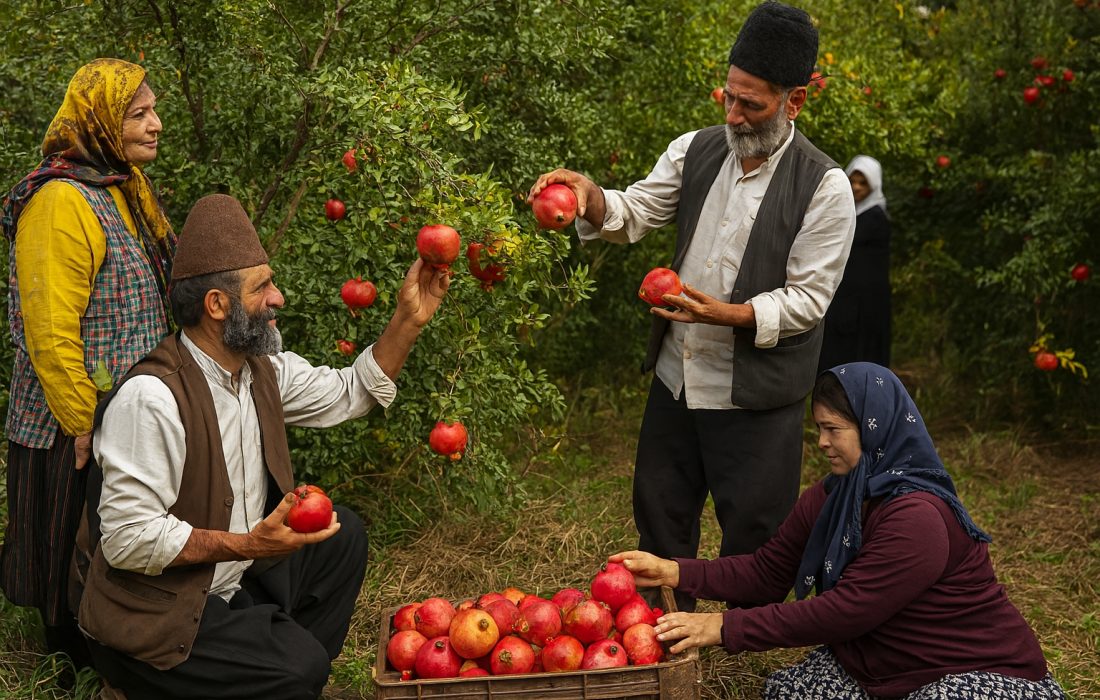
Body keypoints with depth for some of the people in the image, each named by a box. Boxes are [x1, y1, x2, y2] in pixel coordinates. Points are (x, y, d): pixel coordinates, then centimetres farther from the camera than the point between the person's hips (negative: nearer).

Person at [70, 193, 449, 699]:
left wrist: (409, 320, 4)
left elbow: (349, 393, 16)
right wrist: (246, 544, -29)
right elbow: (128, 538, -27)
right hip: (154, 616, -9)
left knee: (342, 534, 6)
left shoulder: (264, 368, 2)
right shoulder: (151, 397, -26)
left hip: (237, 580, 9)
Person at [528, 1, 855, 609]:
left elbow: (808, 299, -14)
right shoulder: (696, 151, 1)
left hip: (756, 396, -5)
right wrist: (592, 198, -23)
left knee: (753, 535, 7)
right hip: (676, 377, 6)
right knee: (660, 514, 19)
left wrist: (729, 315, -29)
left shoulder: (824, 187, -14)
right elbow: (634, 213, 0)